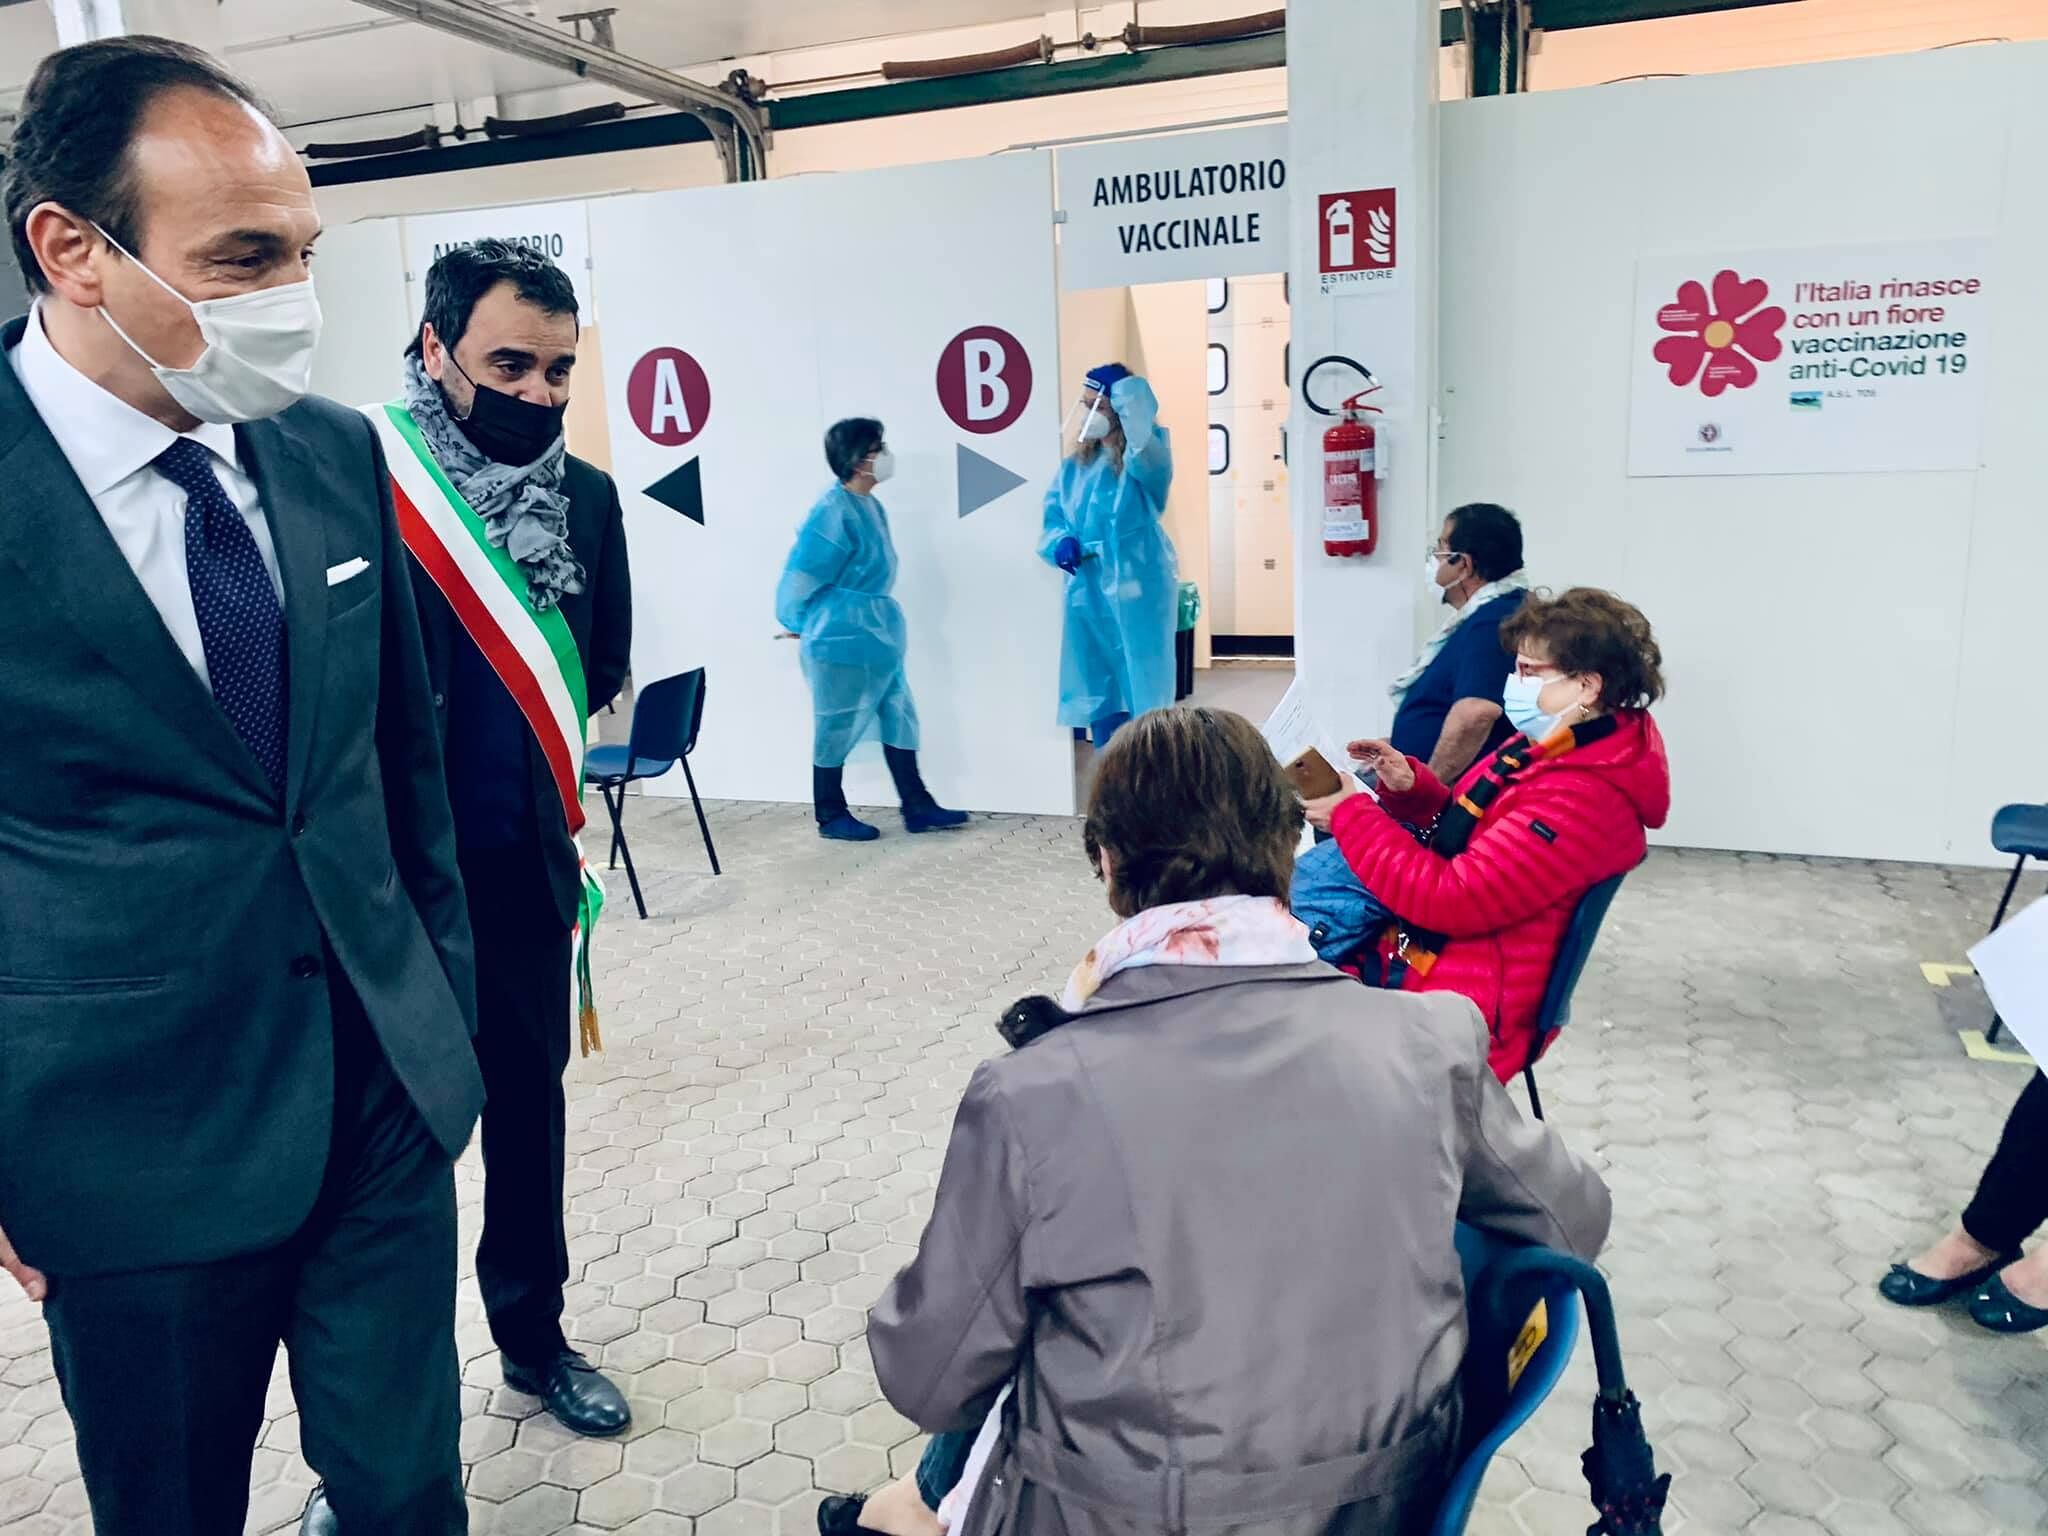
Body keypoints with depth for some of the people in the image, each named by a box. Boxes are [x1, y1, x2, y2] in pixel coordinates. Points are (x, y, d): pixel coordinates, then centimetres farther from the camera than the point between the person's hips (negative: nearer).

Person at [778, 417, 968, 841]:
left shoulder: (870, 507, 8)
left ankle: (917, 807, 18)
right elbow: (803, 575, -16)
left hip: (876, 634, 9)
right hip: (842, 639, -9)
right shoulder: (833, 512, -21)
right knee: (838, 727, 3)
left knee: (899, 718, 11)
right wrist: (799, 624, -2)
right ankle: (831, 816, 17)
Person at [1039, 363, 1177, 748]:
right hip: (1087, 591, 7)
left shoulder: (1145, 457, -7)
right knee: (1098, 695, 15)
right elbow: (1052, 516, 14)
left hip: (1138, 587, -6)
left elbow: (1142, 410, -29)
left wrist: (1121, 383, -14)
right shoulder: (1076, 463, 12)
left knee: (1145, 695, -2)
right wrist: (1061, 543, -6)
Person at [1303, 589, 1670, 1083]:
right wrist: (1410, 788, -2)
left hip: (1451, 1006, -9)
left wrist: (1352, 815, -16)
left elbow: (1452, 898, -26)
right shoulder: (1548, 748, 5)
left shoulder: (1583, 798, -25)